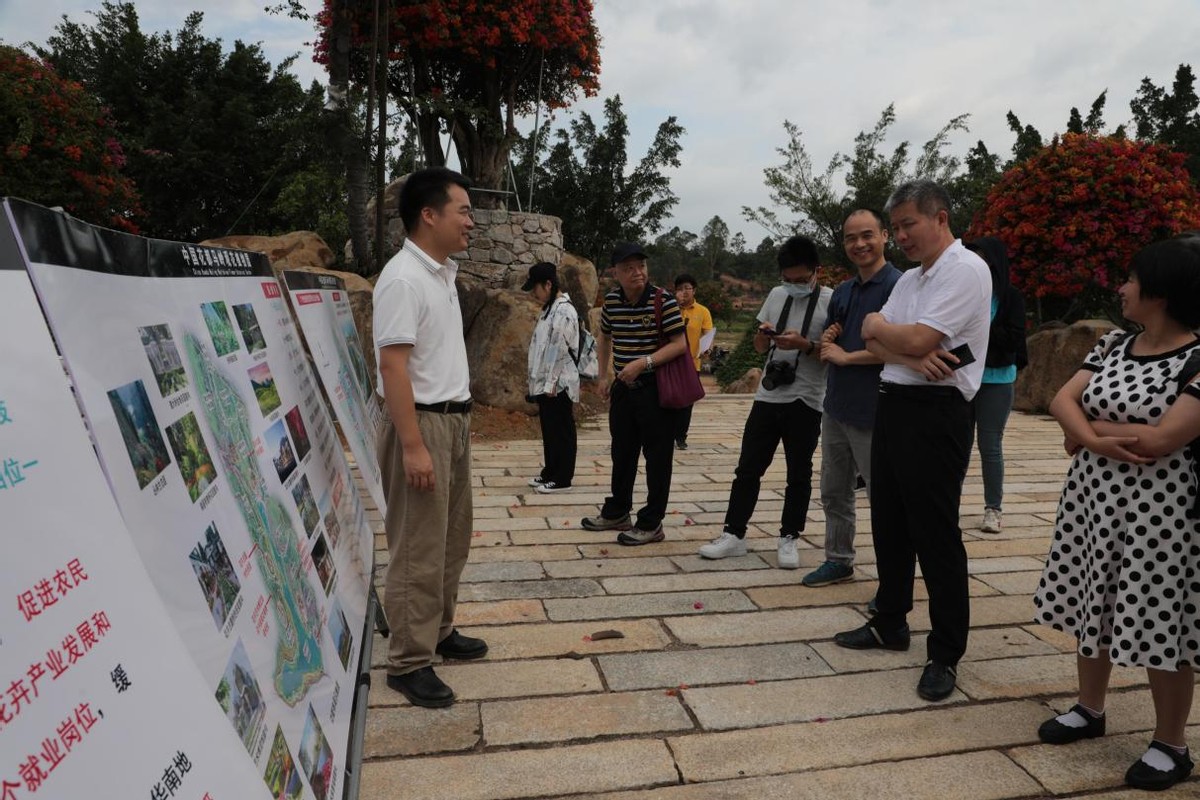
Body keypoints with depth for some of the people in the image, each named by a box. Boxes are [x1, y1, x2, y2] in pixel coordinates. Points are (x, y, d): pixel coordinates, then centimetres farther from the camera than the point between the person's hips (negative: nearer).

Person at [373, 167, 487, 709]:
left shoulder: (442, 273, 12)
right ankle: (409, 662, 12)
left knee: (451, 539, 18)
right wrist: (412, 445, -25)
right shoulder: (403, 279, -17)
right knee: (418, 548, -1)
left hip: (454, 419, 10)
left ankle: (439, 632, 33)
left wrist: (457, 419, 17)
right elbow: (392, 365, -22)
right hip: (422, 422, -10)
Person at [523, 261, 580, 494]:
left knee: (561, 431, 0)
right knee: (549, 430, 16)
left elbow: (559, 350, -20)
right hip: (546, 383, 10)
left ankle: (562, 478, 9)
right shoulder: (549, 308, 14)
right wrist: (542, 382, 17)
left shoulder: (564, 311, -17)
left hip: (559, 384, -10)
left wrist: (551, 383, -20)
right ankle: (550, 472, 27)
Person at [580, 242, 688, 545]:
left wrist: (642, 363, -24)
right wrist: (604, 376, 13)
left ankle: (651, 524, 13)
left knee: (656, 457, 2)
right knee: (622, 452, 18)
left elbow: (679, 344, -16)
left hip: (656, 388, -6)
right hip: (623, 387, 6)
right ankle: (616, 512, 34)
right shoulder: (612, 299, 1)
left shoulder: (663, 300, -15)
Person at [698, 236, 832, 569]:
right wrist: (762, 335, -6)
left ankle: (788, 539, 20)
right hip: (768, 396, 4)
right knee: (748, 468, 5)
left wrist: (804, 345, -23)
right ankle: (733, 534, 14)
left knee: (798, 474, 8)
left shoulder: (832, 301, -7)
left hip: (805, 402, -4)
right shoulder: (776, 295, 8)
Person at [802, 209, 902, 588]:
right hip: (836, 407, 8)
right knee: (834, 493, 17)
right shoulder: (842, 291, 13)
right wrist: (826, 341, -4)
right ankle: (838, 560, 33)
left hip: (872, 413, -8)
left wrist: (845, 356, -15)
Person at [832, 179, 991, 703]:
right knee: (888, 523, 16)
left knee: (936, 534, -2)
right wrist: (912, 359, -15)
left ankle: (945, 654, 11)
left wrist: (878, 325, 1)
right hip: (893, 404, 9)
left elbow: (917, 340, -19)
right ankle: (890, 624, 31)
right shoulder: (909, 279, 16)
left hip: (935, 411, -9)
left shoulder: (965, 270, -10)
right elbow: (875, 343, 6)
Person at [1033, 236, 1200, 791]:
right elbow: (1061, 400, -1)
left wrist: (1086, 428, -10)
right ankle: (1089, 709, 35)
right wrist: (1095, 439, -21)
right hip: (1092, 500, 7)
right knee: (1092, 606, 17)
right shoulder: (1113, 346, 6)